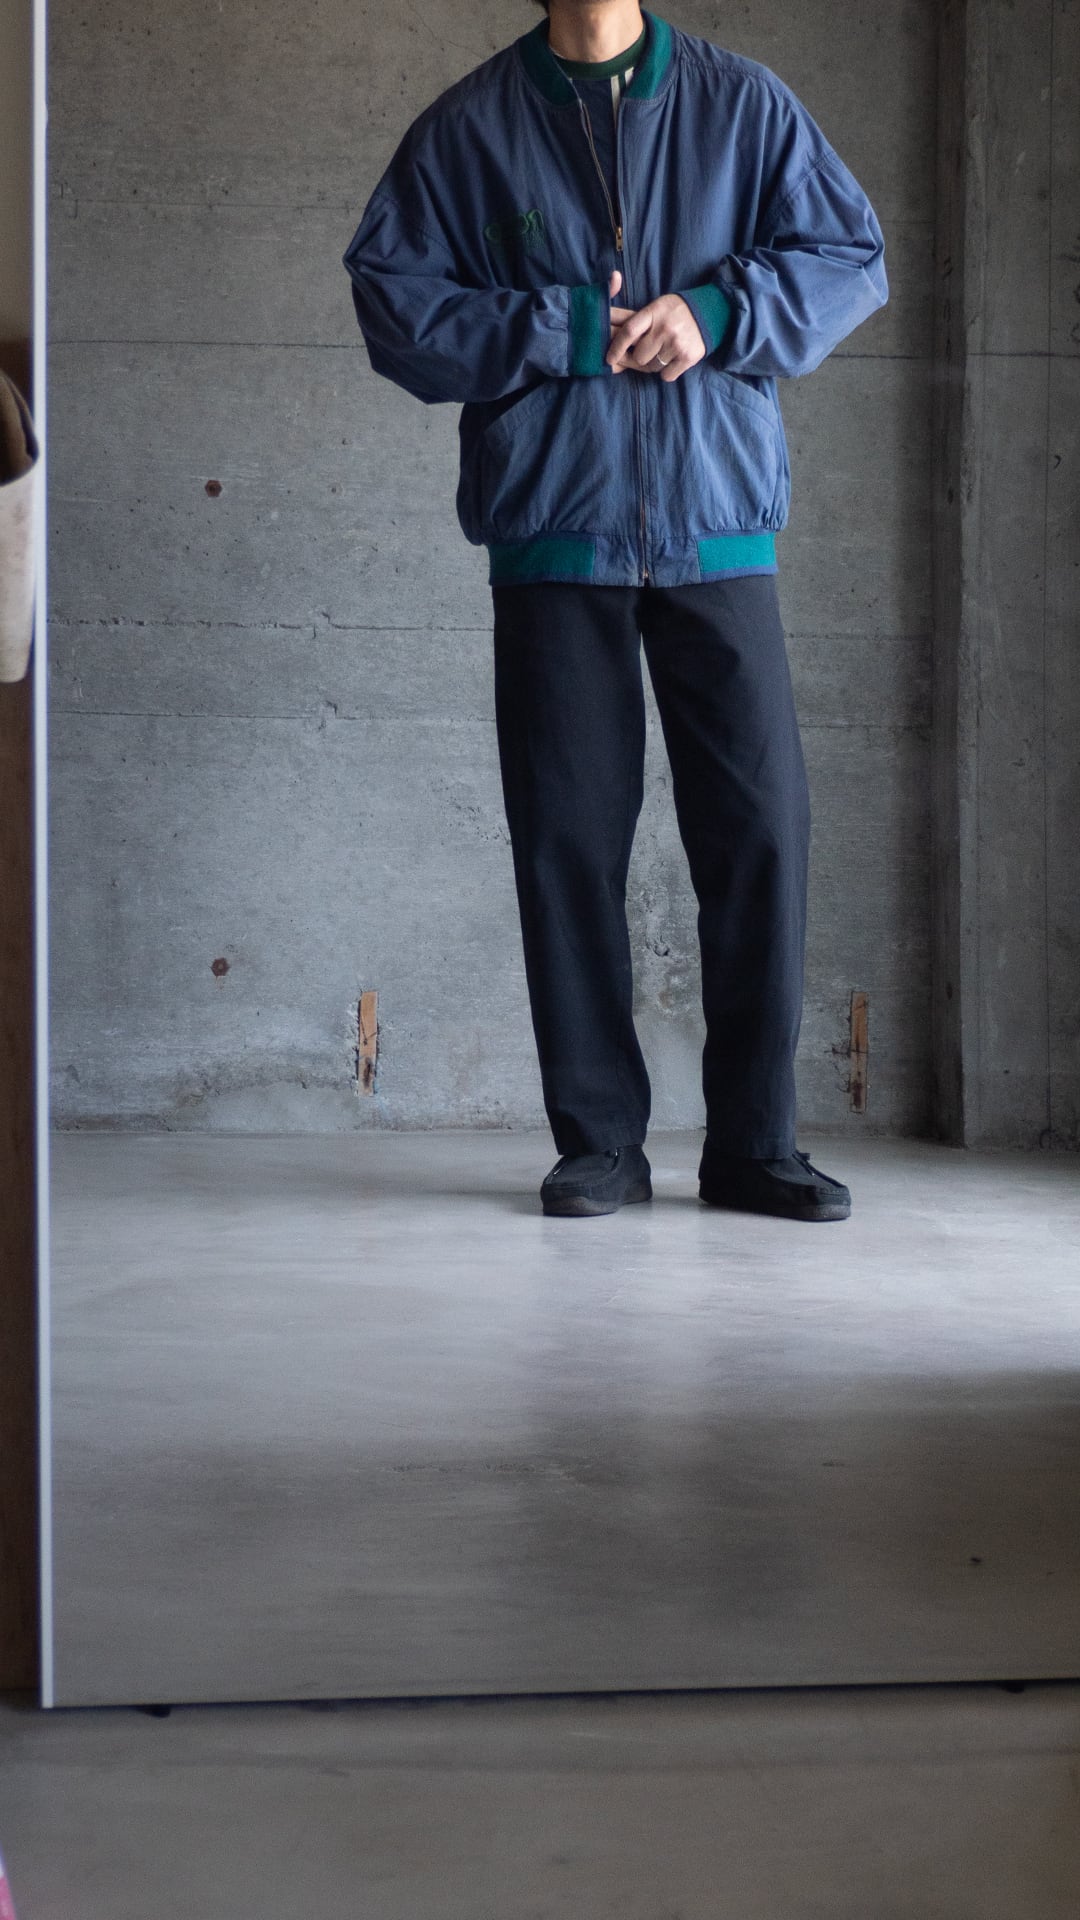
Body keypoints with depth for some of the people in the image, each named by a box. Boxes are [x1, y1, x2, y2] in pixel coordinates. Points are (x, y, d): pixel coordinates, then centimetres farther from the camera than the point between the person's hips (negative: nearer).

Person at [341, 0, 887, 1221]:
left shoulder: (744, 105, 9)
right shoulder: (469, 127, 7)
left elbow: (852, 255, 9)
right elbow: (389, 292, 2)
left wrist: (719, 315, -9)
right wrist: (559, 333, -9)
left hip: (719, 532, 1)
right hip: (553, 535, 0)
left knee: (760, 826, -3)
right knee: (568, 839, 0)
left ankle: (752, 1140, 7)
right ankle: (599, 1141, 10)